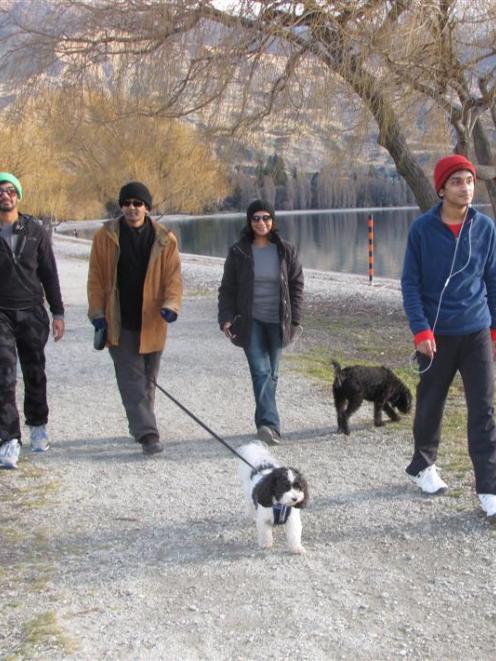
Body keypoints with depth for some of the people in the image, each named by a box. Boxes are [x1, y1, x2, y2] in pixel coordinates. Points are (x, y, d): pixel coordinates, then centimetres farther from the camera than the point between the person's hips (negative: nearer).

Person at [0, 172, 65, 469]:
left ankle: (38, 426, 34)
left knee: (35, 372, 13)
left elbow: (49, 274, 7)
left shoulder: (35, 230, 4)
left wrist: (58, 313, 4)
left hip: (32, 312, 2)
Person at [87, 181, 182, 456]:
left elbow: (173, 276, -1)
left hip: (151, 322, 2)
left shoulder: (165, 239, 0)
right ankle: (147, 433, -11)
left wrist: (170, 304, -18)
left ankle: (140, 426, 30)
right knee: (131, 378, -8)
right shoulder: (105, 236, -1)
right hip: (119, 323, -1)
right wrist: (97, 312, -4)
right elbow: (96, 278, 3)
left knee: (147, 379, 13)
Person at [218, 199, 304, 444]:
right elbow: (227, 288, 4)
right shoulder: (238, 252, 1)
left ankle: (264, 421, 22)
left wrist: (294, 320, 2)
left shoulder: (286, 250, 3)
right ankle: (270, 424, -23)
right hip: (250, 322, -2)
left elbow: (296, 284, 7)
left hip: (277, 322, 2)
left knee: (271, 373, 9)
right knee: (260, 371, -14)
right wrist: (226, 318, -7)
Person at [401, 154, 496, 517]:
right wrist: (421, 330, -14)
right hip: (437, 334, -1)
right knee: (431, 403, 13)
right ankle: (423, 466, 34)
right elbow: (410, 283, -6)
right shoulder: (422, 229, -7)